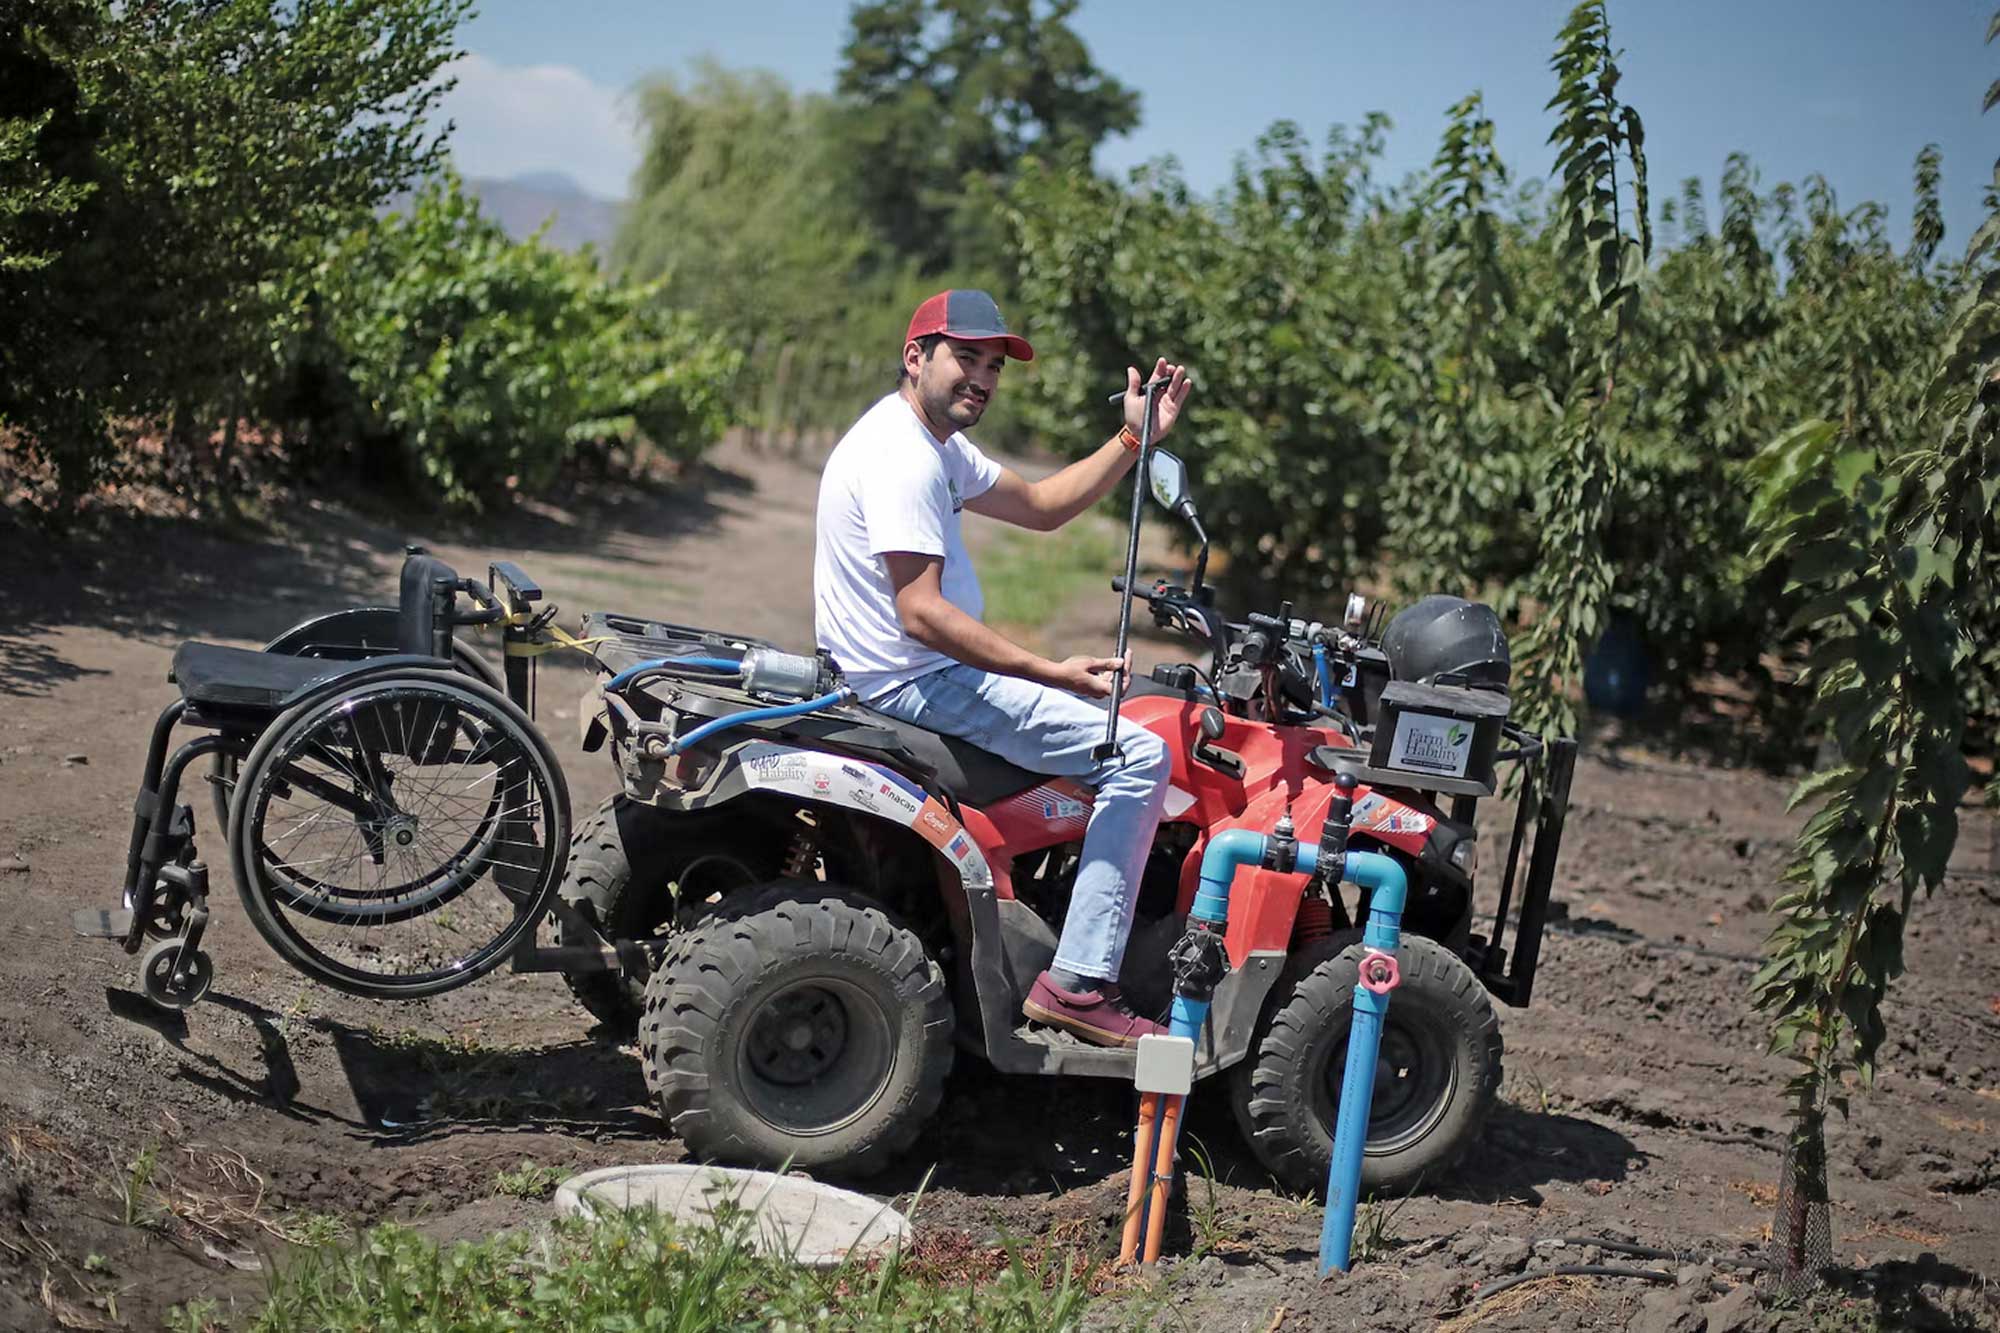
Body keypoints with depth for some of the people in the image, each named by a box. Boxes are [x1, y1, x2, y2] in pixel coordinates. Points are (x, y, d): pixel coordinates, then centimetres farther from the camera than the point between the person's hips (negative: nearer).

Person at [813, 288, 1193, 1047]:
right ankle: (1077, 984, -13)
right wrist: (1054, 673, -31)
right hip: (913, 684, -12)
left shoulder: (936, 443, 14)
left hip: (901, 674, 12)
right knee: (1139, 754, -13)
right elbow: (921, 614, -28)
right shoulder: (901, 457, -21)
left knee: (1108, 718, 28)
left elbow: (1042, 507, 20)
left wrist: (1135, 438, 8)